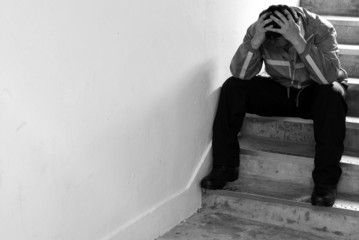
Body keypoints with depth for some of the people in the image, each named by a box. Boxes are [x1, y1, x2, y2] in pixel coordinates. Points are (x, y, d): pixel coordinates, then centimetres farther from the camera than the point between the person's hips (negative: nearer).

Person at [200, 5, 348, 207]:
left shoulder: (321, 29, -26)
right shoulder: (257, 31, -18)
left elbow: (329, 76, -39)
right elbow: (240, 74, -25)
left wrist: (298, 40, -47)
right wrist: (255, 41, -41)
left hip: (316, 93, -2)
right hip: (280, 91, 3)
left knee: (331, 94, -37)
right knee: (232, 87, -19)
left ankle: (326, 180, -30)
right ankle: (225, 166, -14)